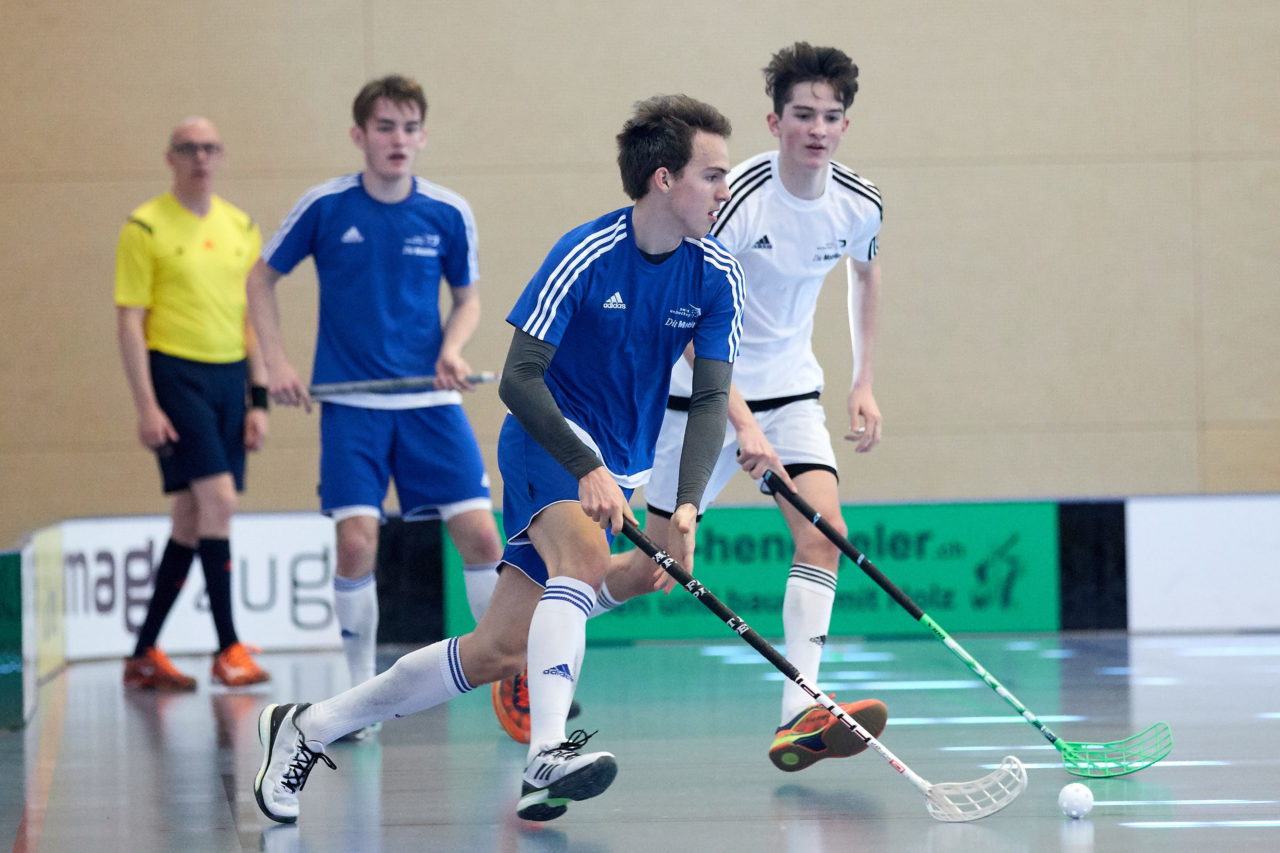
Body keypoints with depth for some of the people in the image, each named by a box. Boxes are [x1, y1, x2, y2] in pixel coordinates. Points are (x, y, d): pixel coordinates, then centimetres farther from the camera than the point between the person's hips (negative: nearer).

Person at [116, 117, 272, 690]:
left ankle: (145, 654, 15)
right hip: (175, 374, -6)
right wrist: (146, 406, -13)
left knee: (192, 518, 6)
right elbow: (130, 322, -6)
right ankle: (228, 648, -11)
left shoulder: (241, 228, 12)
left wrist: (259, 400, 9)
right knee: (218, 499, -17)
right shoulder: (146, 228, -4)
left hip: (230, 376, 6)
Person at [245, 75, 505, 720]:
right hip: (351, 404, -1)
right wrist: (277, 362, -2)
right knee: (356, 540, -12)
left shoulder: (449, 214, -1)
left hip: (430, 400, 1)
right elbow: (261, 279, 8)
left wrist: (453, 348, -7)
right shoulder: (324, 206, -4)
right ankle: (362, 691, 4)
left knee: (480, 534, -7)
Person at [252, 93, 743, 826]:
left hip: (620, 465, 5)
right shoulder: (586, 256, -18)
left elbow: (711, 397, -6)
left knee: (498, 653, 2)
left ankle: (307, 728, 15)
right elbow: (519, 378, -18)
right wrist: (587, 470, -30)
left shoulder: (717, 275, -5)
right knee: (585, 552, -38)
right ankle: (548, 757, -48)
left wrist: (687, 504, -22)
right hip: (551, 436, -5)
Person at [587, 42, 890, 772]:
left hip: (793, 390, 4)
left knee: (824, 531, -19)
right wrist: (743, 424, -33)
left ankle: (799, 720, -25)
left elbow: (867, 273, 18)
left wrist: (865, 382, 13)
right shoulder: (738, 198, -23)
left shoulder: (859, 204, -6)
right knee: (653, 567, 2)